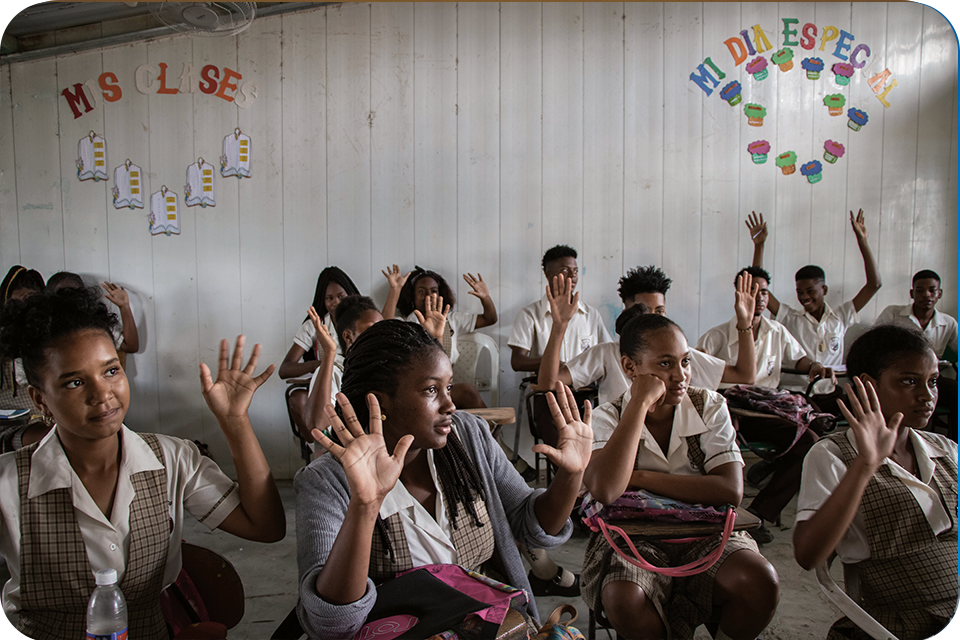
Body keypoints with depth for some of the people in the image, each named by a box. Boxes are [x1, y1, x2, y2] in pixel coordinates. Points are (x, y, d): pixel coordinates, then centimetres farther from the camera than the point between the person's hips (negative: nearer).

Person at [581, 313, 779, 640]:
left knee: (761, 583, -26)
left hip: (704, 535, 2)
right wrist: (641, 402, -22)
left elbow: (731, 490, -14)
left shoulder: (709, 406, -1)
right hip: (634, 538, -2)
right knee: (623, 600, -33)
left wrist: (639, 478, -17)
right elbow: (605, 490, -27)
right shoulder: (606, 418, -6)